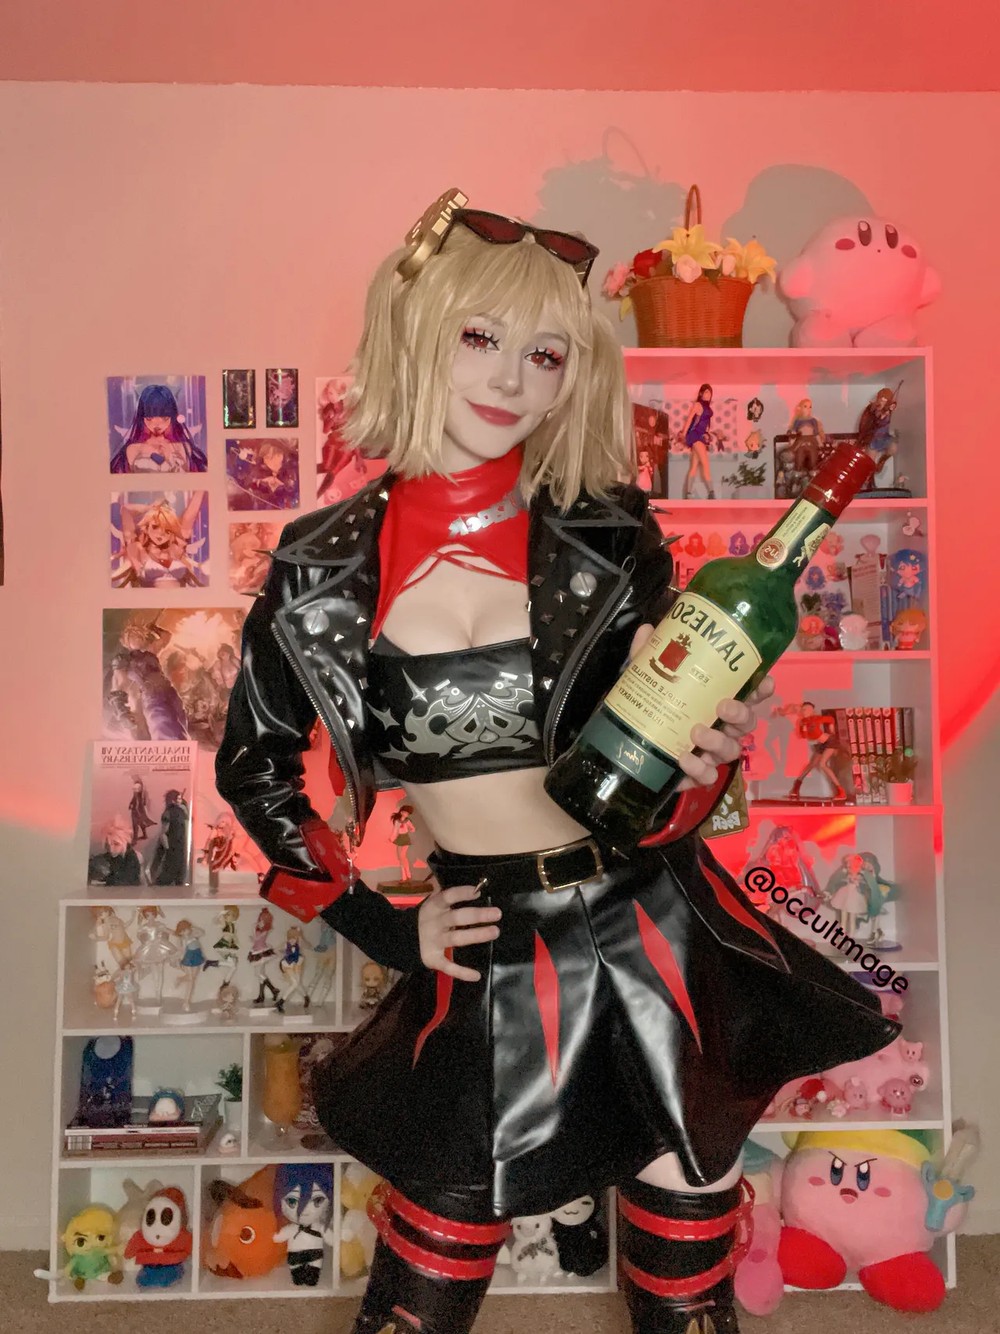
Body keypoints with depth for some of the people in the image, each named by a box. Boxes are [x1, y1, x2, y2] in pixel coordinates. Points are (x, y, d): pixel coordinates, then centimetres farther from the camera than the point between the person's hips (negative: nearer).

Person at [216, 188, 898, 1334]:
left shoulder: (607, 537, -4)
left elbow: (666, 731, 5)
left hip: (652, 938, 1)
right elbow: (252, 767, 8)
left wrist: (702, 761, -19)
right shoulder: (327, 570, -4)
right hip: (490, 967, 0)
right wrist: (381, 925, 3)